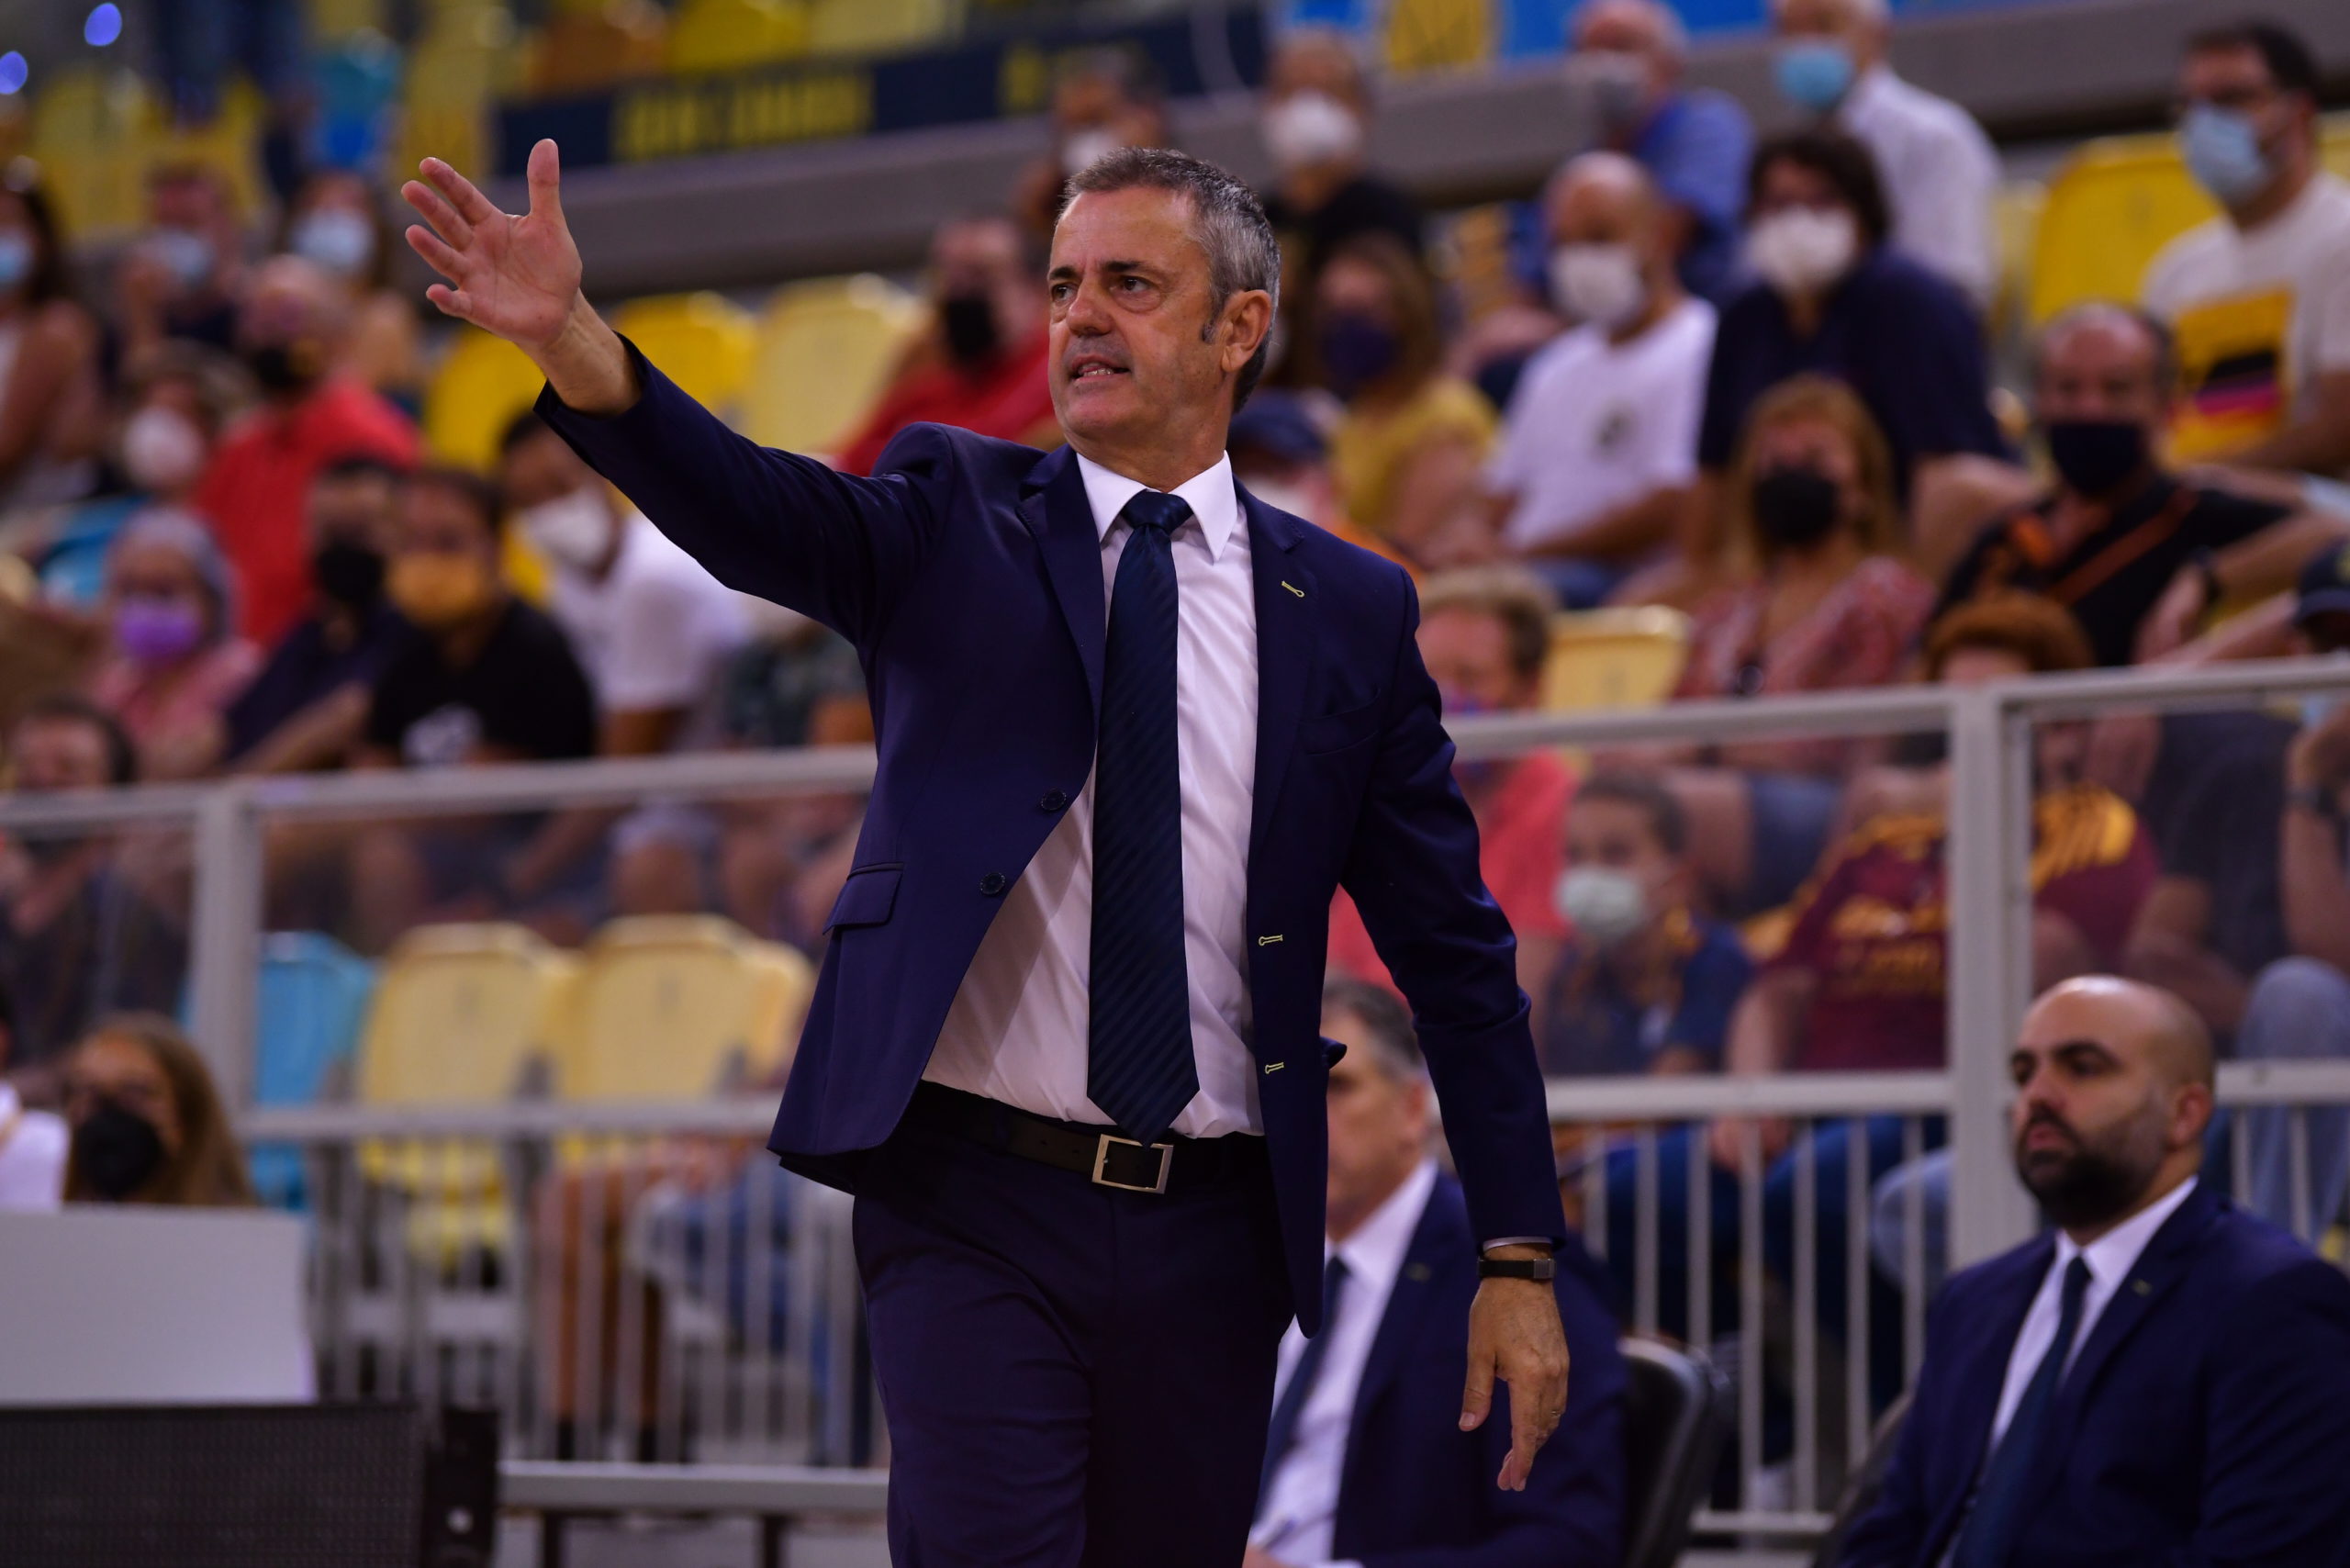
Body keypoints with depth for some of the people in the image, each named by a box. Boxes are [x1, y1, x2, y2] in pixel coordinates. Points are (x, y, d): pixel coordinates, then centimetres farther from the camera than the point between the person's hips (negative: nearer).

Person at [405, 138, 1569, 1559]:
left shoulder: (1350, 611, 7)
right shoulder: (958, 519, 5)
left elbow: (1456, 951, 8)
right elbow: (758, 512, -16)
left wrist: (1520, 1255, 3)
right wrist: (570, 339, -35)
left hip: (1211, 1235, 2)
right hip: (978, 1208, -2)